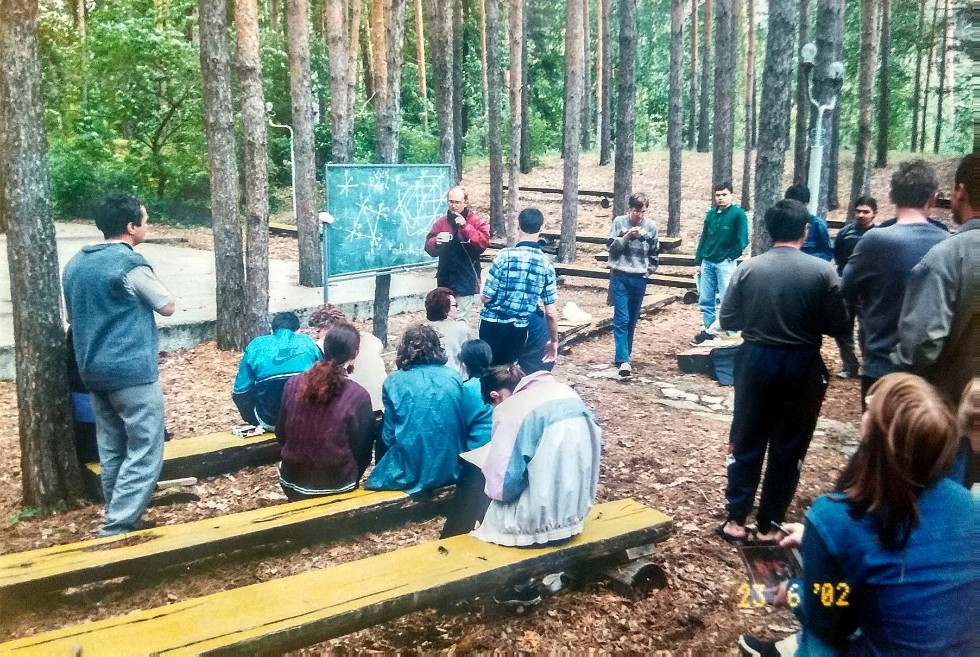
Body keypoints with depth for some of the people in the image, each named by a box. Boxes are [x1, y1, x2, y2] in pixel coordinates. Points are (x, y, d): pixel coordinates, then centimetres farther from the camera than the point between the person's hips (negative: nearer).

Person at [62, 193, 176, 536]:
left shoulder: (75, 264, 10)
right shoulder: (131, 265, -15)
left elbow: (73, 316, 20)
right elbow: (167, 306, -3)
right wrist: (148, 290, 12)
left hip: (93, 370, 8)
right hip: (132, 370, -8)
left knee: (112, 448, 15)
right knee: (145, 451, -3)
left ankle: (119, 518, 24)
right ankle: (117, 527, -5)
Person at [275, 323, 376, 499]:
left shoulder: (293, 383, -8)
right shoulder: (358, 396, -17)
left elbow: (281, 433, 4)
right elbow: (363, 450, -8)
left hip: (293, 479, 4)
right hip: (336, 484, -4)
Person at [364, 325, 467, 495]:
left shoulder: (394, 382, -6)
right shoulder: (454, 378, 1)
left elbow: (389, 437, -2)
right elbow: (463, 429, 6)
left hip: (410, 473, -3)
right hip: (450, 470, 4)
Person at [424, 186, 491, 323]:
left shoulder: (476, 221, -5)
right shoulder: (441, 222, 7)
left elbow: (484, 243, -19)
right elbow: (429, 247, 9)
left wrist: (465, 226, -25)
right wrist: (436, 242, -14)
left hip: (466, 280, -4)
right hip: (445, 279, 4)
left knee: (462, 320, -1)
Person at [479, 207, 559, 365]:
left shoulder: (506, 255, -13)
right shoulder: (547, 264, -2)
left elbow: (486, 298, -11)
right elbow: (551, 312, 0)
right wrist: (554, 341, 14)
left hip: (493, 325, -3)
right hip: (519, 329, 3)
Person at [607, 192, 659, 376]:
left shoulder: (651, 226, 3)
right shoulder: (619, 222, -2)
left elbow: (654, 253, 13)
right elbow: (611, 247, -4)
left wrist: (649, 270, 6)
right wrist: (626, 237, -17)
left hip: (639, 278, 3)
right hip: (620, 276, -3)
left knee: (632, 319, 10)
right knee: (621, 318, -10)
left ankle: (624, 355, 22)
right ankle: (623, 359, -15)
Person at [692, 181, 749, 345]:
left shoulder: (738, 214, -8)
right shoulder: (711, 214, 9)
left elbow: (742, 240, -9)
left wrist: (730, 257, -6)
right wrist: (698, 261, 11)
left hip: (725, 264, -5)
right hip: (707, 263, 5)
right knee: (705, 300, 8)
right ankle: (708, 330, 19)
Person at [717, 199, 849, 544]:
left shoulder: (748, 268, -7)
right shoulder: (822, 270, -10)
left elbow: (727, 320, -4)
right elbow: (838, 325, -8)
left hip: (756, 360, 1)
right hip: (802, 365, -1)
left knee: (746, 441, 13)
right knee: (788, 447, 11)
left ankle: (736, 520, 18)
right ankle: (769, 526, 18)